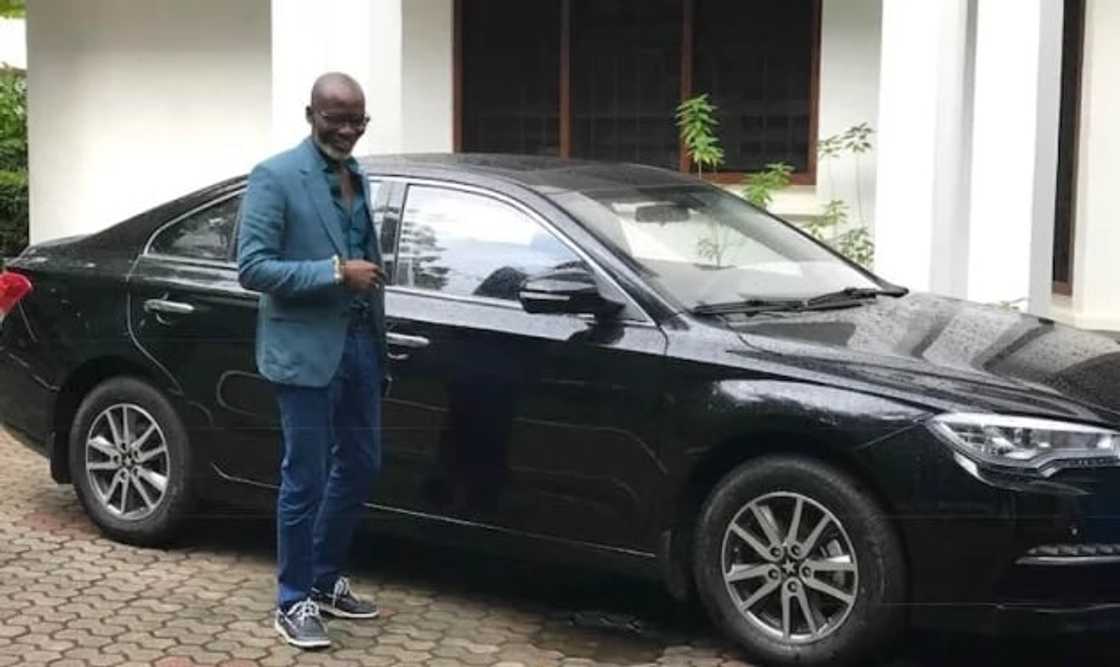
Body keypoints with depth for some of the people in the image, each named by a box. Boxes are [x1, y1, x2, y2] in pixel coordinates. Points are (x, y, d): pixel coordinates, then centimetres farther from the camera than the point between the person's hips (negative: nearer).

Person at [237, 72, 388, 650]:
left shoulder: (359, 178, 13)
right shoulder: (275, 177, -11)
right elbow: (252, 267, -18)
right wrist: (336, 272, -22)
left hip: (359, 343, 8)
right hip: (306, 349, -8)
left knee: (360, 467, 15)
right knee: (305, 479, 1)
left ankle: (325, 580, 32)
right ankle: (293, 601, 16)